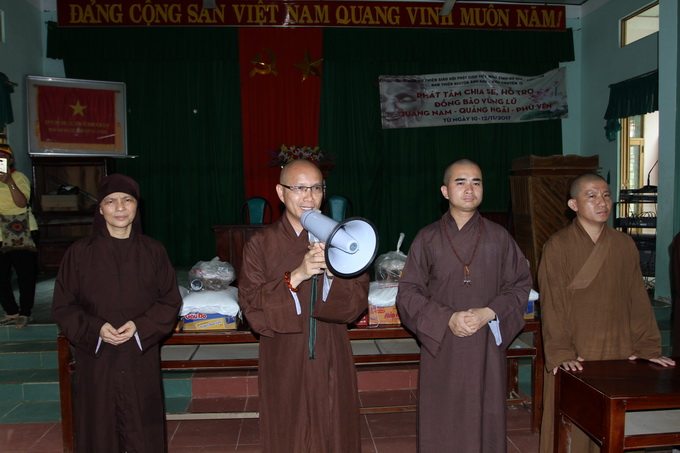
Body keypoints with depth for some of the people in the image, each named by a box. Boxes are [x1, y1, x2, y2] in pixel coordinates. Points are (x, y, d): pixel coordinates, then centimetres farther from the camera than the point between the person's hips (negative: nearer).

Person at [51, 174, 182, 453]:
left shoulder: (153, 251, 2)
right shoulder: (80, 252, 0)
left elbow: (171, 301, 3)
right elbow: (63, 307, 2)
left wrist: (141, 326, -13)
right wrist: (95, 328, -14)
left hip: (141, 359, 0)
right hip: (95, 360, 0)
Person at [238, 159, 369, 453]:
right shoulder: (261, 245, -4)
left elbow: (358, 301, -5)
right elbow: (252, 307, -12)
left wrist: (332, 273, -23)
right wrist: (295, 277, -24)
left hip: (332, 365, 1)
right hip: (283, 366, -1)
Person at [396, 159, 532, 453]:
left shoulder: (498, 237, 3)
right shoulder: (428, 238, -1)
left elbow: (520, 284, 5)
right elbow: (408, 292, -2)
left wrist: (489, 313, -11)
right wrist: (447, 318, -15)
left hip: (487, 347, 1)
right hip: (441, 348, -1)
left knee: (485, 421, 8)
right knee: (441, 426, 6)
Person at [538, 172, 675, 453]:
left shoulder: (625, 246, 5)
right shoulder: (557, 247, -6)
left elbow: (638, 301, 7)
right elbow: (552, 305, -9)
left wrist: (648, 348, 1)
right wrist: (560, 353, -16)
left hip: (618, 355, 3)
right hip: (574, 359, -3)